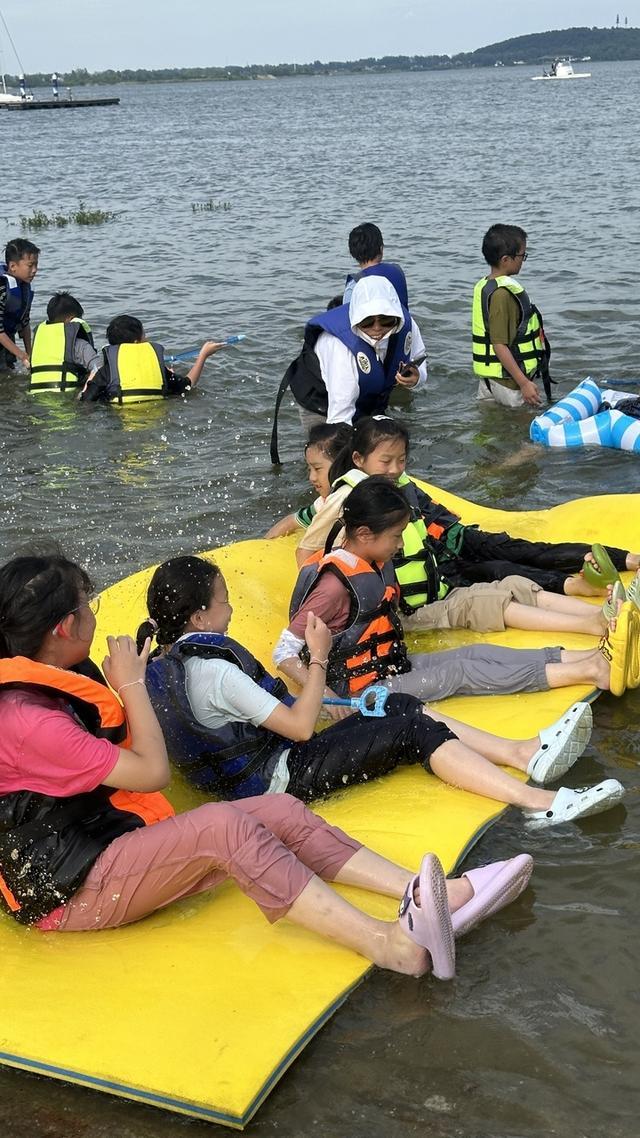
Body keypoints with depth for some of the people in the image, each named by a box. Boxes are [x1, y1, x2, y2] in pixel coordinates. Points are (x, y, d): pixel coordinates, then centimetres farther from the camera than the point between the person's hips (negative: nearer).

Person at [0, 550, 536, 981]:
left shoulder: (49, 685, 9)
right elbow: (151, 772, -19)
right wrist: (132, 685, -9)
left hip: (115, 841, 10)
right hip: (68, 893, -10)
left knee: (281, 811, -5)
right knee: (222, 825, -31)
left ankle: (430, 899, -15)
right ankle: (388, 944, -40)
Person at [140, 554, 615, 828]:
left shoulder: (170, 661, 7)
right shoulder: (215, 673, -25)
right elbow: (301, 727, -21)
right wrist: (319, 658, -12)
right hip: (284, 777, -10)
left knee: (401, 706, 7)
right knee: (411, 730, -14)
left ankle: (526, 754, 2)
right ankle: (540, 802, -18)